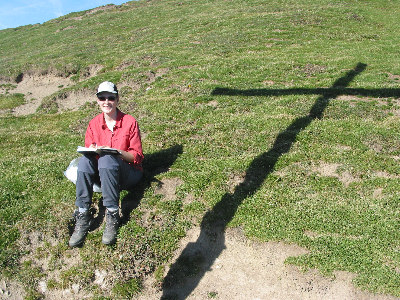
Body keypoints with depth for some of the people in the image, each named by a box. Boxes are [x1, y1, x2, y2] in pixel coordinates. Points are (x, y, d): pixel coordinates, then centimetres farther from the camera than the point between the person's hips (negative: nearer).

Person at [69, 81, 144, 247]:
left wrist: (118, 152, -25)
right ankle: (82, 216, -27)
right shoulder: (94, 123, 5)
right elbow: (88, 150, 8)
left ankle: (112, 215, -32)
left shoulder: (130, 122, -6)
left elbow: (137, 156, -6)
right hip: (101, 173, 4)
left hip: (128, 173, -3)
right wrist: (91, 150, -17)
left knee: (107, 159, -34)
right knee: (85, 160, -27)